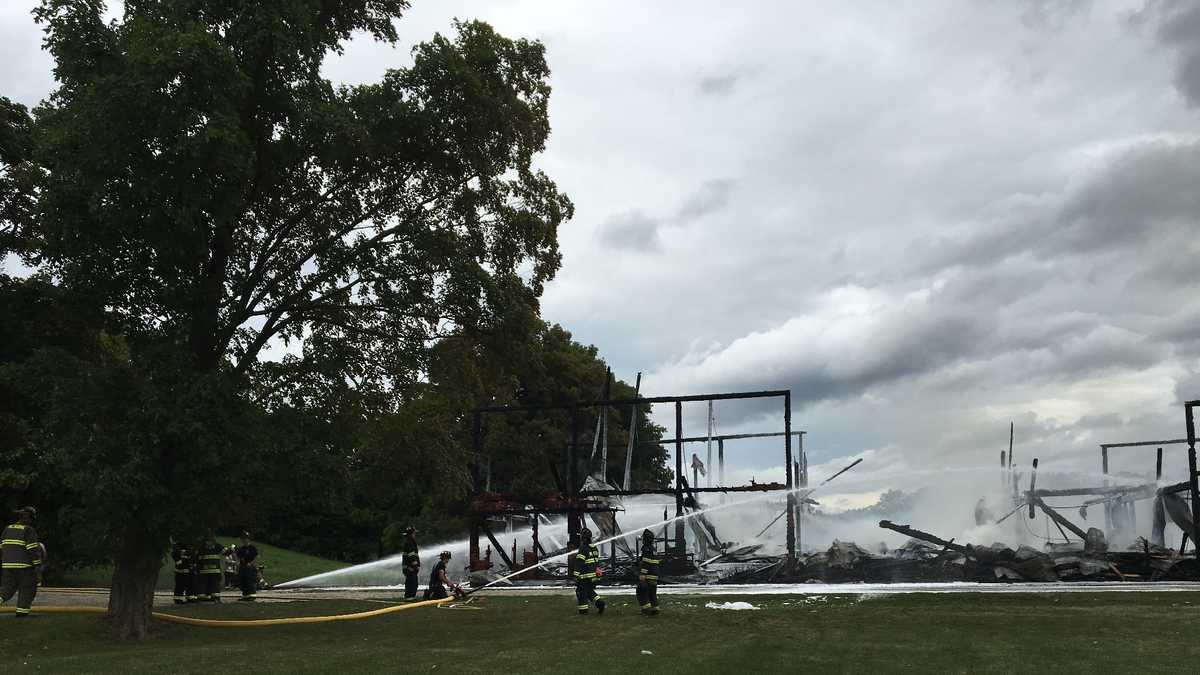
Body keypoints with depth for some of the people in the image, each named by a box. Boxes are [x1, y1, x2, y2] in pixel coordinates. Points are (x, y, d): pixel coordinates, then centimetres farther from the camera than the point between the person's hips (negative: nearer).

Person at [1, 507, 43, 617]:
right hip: (24, 565, -6)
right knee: (27, 589, 6)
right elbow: (34, 549, -15)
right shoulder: (29, 530, -9)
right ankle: (22, 614, 5)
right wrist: (38, 567, -14)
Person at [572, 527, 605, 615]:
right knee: (590, 591, 19)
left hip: (585, 576, -8)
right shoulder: (595, 548, 10)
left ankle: (583, 610, 6)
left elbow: (579, 563, -19)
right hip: (594, 575, 8)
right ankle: (599, 602, 2)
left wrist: (576, 575, -17)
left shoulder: (583, 549, -17)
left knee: (581, 591, 3)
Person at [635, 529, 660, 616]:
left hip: (647, 576, -9)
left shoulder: (647, 548, -13)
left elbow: (645, 562, -21)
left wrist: (642, 574, -24)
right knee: (652, 593, 11)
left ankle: (646, 609, -10)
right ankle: (654, 609, 8)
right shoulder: (653, 549, 17)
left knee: (642, 592, -4)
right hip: (654, 576, 9)